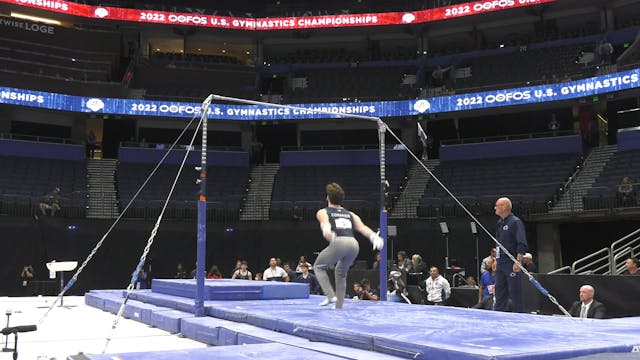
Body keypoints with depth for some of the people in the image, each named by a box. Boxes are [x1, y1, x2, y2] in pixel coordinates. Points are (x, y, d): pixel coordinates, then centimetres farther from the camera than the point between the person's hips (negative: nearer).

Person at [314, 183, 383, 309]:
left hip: (338, 242, -4)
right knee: (341, 273, 27)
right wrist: (374, 237, -3)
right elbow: (362, 227, 12)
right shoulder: (350, 214, 30)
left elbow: (325, 223, -5)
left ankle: (330, 295, 4)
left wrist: (327, 232, -26)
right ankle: (338, 307, 25)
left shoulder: (323, 212, 20)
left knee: (319, 267, 20)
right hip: (354, 244, 4)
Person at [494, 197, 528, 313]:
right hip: (501, 263, 9)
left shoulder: (515, 222, -11)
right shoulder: (500, 223, 16)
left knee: (515, 291, -3)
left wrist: (518, 262, -22)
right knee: (499, 290, 11)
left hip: (512, 264, -9)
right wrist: (496, 260, 19)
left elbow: (522, 244, -17)